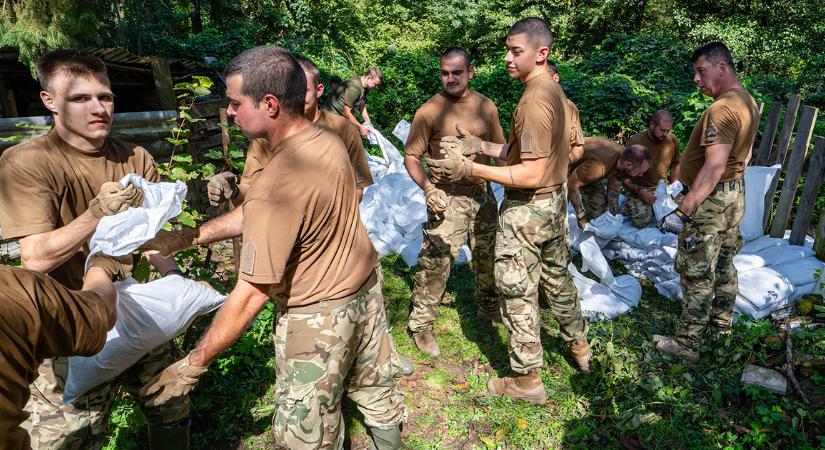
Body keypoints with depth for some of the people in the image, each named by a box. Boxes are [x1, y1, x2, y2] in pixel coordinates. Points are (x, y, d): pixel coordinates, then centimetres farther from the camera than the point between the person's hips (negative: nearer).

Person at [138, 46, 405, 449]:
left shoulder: (275, 187, -31)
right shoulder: (328, 140, -5)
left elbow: (250, 295, -25)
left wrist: (193, 366, -14)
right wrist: (189, 237, 3)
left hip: (318, 315, -8)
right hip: (365, 286, 9)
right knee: (376, 386, 28)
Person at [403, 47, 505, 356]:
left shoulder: (486, 107, 3)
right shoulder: (429, 111, -11)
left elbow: (499, 148, 14)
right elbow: (411, 156, -7)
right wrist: (428, 188, -21)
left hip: (483, 193, 5)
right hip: (448, 198, -5)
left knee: (489, 256, 19)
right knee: (435, 262, -5)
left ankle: (488, 307, 43)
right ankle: (421, 324, 13)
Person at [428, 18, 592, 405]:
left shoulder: (534, 100, -23)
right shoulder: (553, 90, 7)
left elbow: (531, 174, -26)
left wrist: (469, 169, -27)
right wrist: (478, 145, 4)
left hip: (527, 210, -10)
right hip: (554, 202, 10)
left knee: (518, 293, 4)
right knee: (557, 278, 25)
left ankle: (527, 380, 19)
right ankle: (579, 346, 44)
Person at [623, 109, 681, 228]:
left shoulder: (672, 140, 0)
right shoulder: (635, 142, -16)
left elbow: (675, 165, 17)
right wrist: (640, 192, -22)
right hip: (641, 189, -5)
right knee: (641, 221, -27)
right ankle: (630, 205, 8)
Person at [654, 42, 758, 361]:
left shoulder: (722, 109, -23)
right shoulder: (748, 102, 10)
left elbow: (714, 167, -32)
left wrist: (682, 211, -34)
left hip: (711, 200, -10)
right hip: (736, 195, 10)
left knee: (696, 274, -2)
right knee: (724, 264, 22)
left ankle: (687, 344, 7)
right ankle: (722, 321, 39)